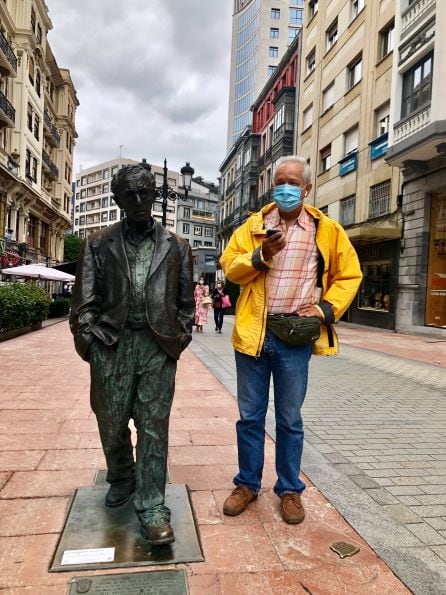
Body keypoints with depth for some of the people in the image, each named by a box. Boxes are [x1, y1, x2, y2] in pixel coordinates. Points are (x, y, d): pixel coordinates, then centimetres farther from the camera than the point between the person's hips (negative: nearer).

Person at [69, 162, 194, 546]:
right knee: (112, 422, 12)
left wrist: (180, 339, 2)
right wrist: (86, 341, -2)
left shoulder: (176, 247, 9)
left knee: (154, 427, 1)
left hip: (158, 346, -1)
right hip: (111, 343, 1)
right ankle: (121, 479, 39)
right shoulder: (99, 244, 9)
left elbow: (185, 302, 11)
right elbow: (85, 299, 6)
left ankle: (152, 508, 12)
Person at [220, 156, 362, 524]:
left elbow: (349, 275, 7)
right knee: (250, 416, 12)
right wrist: (260, 255, -16)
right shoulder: (254, 225, 6)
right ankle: (247, 484, 30)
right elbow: (230, 267, 1)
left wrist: (326, 309, -7)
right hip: (253, 332, 2)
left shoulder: (327, 230, 2)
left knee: (290, 419, 11)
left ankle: (290, 489, 29)